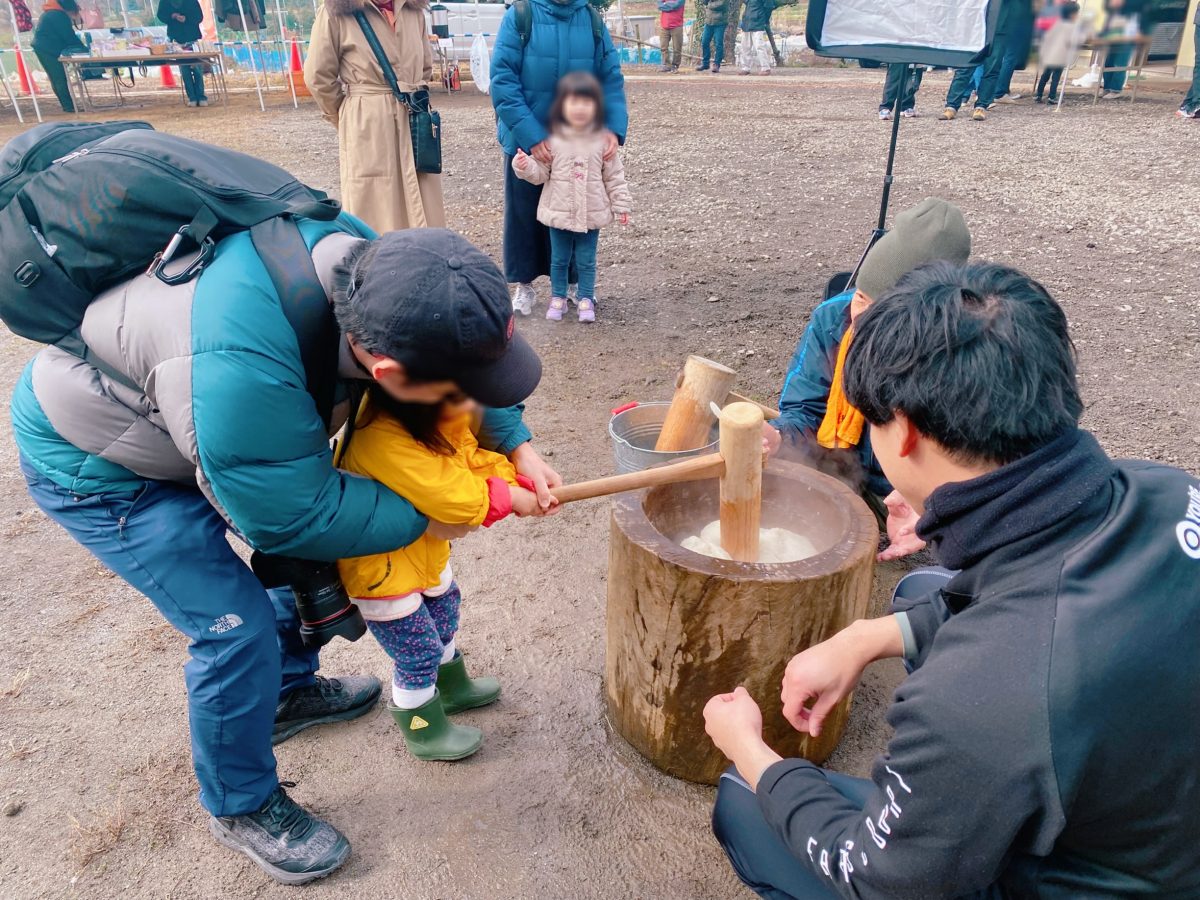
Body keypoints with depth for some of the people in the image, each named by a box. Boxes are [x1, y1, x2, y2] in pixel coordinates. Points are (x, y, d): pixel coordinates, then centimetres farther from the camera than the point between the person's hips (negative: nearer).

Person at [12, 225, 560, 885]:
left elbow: (463, 353, -4)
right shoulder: (241, 373, -46)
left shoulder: (364, 258, -24)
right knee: (236, 629, -7)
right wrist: (423, 520, -16)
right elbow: (295, 517, -29)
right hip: (91, 462, -7)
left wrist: (515, 444, -11)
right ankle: (240, 806, 19)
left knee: (308, 562, 14)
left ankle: (290, 691, 41)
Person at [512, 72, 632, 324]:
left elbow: (614, 175, 1)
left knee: (586, 261, 9)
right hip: (559, 213, 0)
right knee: (559, 259, 12)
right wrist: (524, 166, -21)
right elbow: (540, 173, -1)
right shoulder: (553, 138, -4)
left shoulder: (602, 139, -3)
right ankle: (558, 298, 26)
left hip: (592, 214, 0)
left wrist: (621, 205, -1)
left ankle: (586, 299, 22)